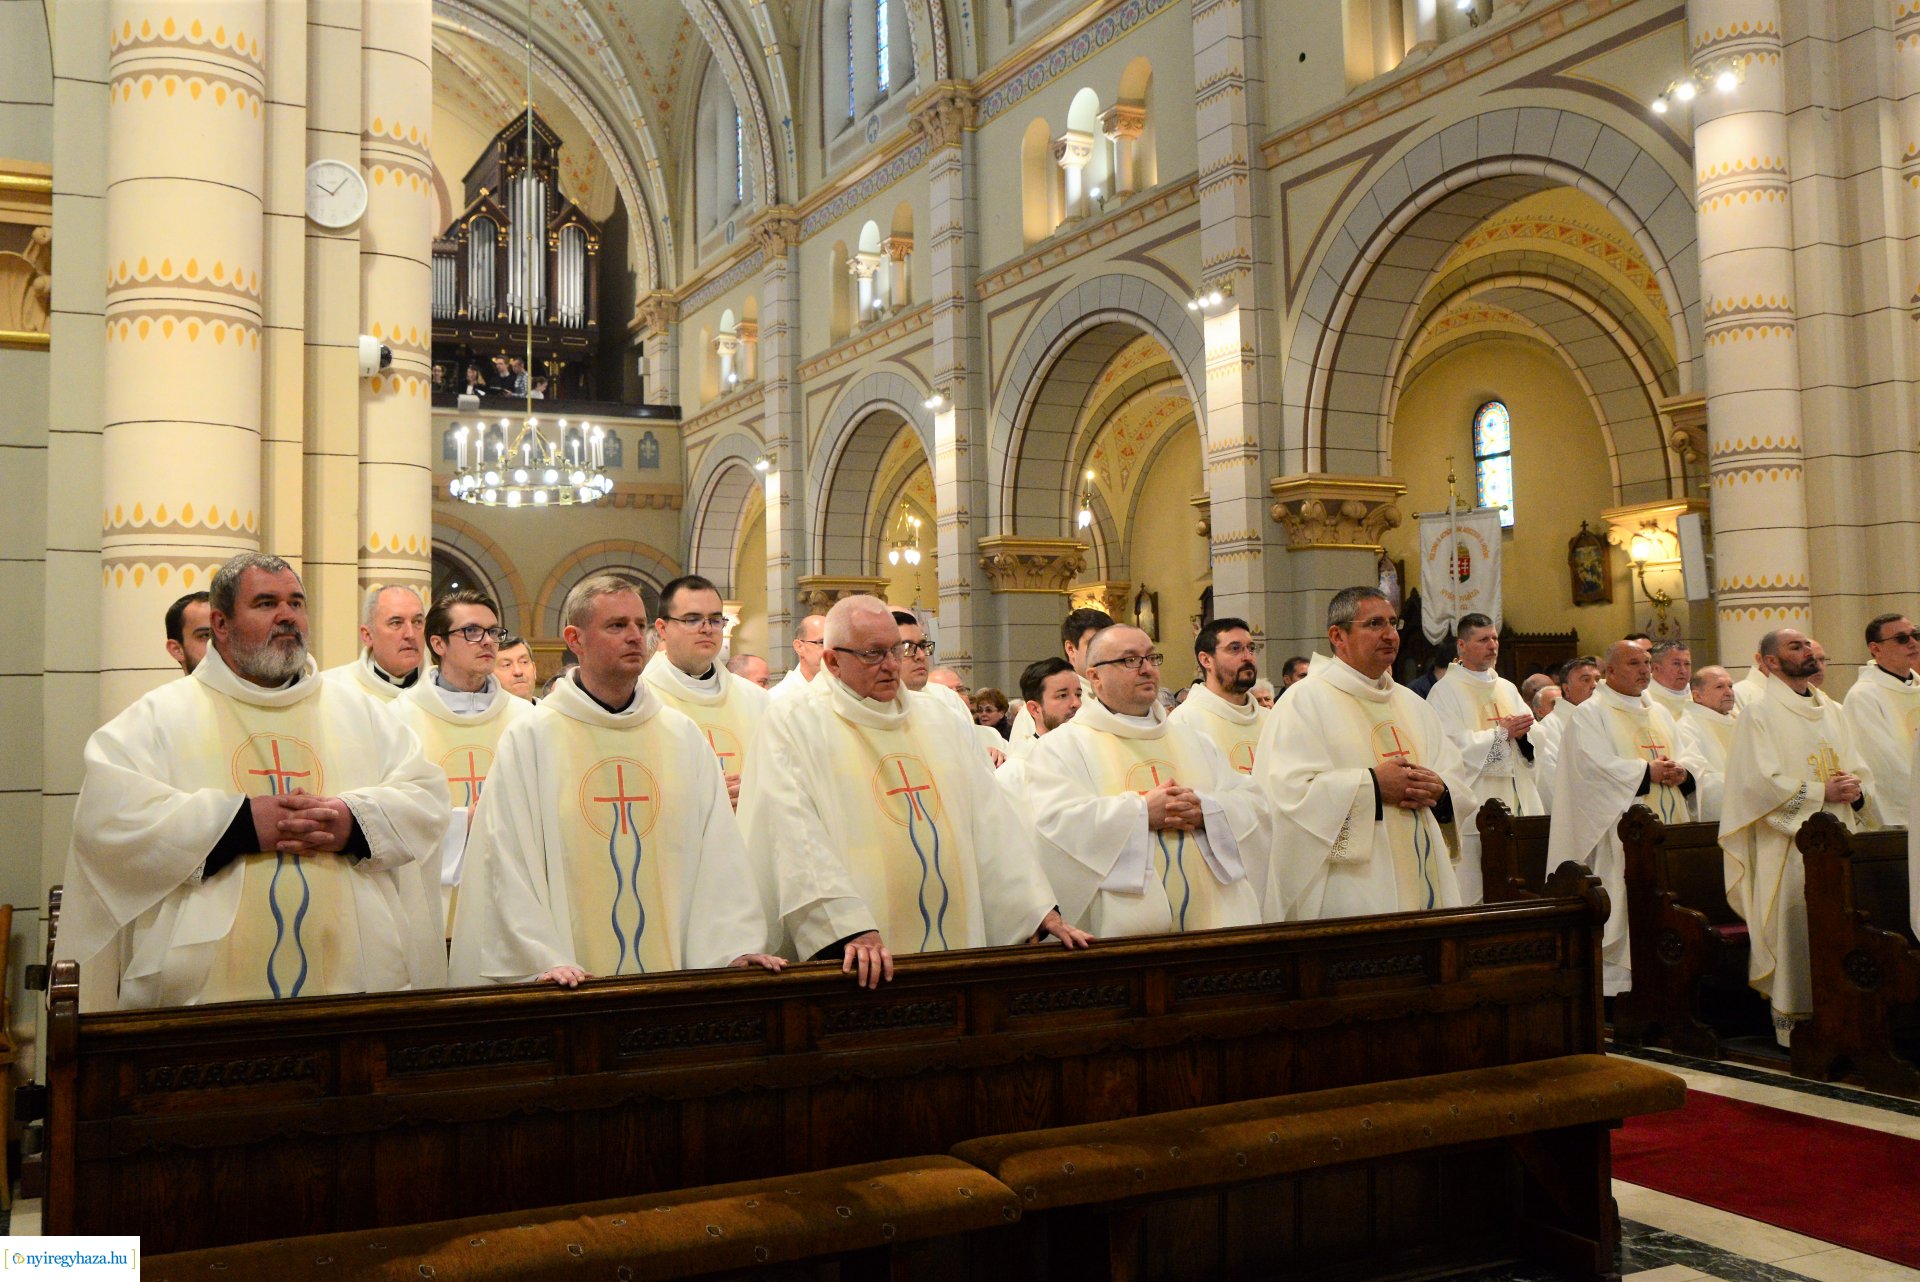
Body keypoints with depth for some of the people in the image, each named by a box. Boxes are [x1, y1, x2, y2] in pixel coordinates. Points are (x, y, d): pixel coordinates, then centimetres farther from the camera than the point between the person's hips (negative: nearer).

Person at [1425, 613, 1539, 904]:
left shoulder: (1507, 688, 18)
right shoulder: (1446, 690, -3)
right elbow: (1451, 743, -15)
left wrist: (1522, 731, -9)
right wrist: (1502, 732, -12)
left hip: (1515, 803, 6)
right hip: (1475, 804, -6)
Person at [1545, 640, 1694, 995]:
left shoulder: (1659, 713, 21)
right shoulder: (1589, 714, -2)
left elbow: (1684, 759, 18)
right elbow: (1596, 766, -15)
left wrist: (1681, 773, -4)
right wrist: (1647, 771, -15)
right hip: (1620, 839, -7)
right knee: (1621, 911, -10)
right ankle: (1613, 986, -6)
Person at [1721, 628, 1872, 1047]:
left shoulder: (1831, 710, 17)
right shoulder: (1759, 713, -4)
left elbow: (1861, 772, 17)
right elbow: (1760, 782, -13)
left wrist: (1856, 790, -5)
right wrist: (1822, 792, -15)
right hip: (1788, 847, -6)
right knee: (1795, 930, -6)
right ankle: (1791, 1023, 2)